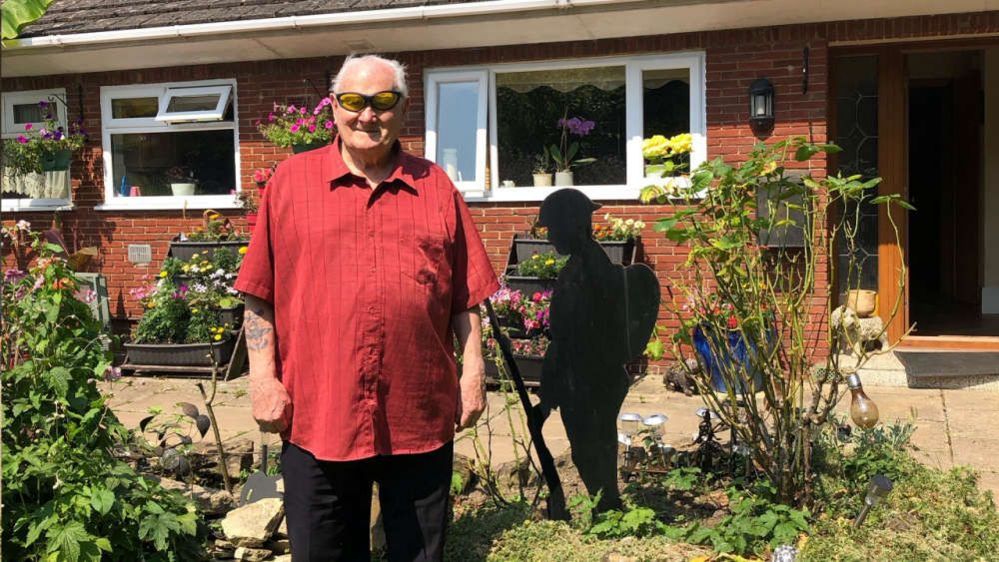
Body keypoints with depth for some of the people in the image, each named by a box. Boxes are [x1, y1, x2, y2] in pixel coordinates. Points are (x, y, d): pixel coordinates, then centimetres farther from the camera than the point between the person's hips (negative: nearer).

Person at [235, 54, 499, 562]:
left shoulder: (436, 187, 8)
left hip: (421, 416, 1)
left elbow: (465, 296, 9)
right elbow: (259, 294, 3)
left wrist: (473, 372, 4)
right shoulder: (292, 179, 4)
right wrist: (264, 378, -2)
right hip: (317, 412, 0)